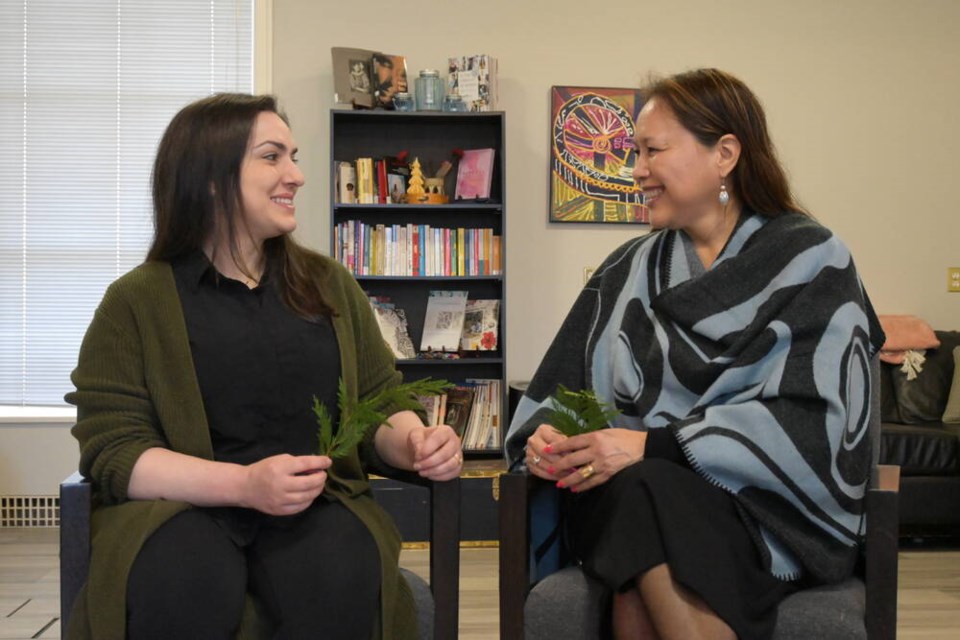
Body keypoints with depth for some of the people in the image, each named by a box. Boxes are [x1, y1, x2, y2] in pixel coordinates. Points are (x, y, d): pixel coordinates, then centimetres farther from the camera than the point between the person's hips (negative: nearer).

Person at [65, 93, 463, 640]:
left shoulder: (329, 284, 15)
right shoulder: (137, 301, 3)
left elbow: (379, 406, 16)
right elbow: (112, 449, -6)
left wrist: (416, 443, -10)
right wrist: (243, 484, -21)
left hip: (317, 504, 3)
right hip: (181, 505, -2)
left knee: (342, 586, -32)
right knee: (184, 591, -37)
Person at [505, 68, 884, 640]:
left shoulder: (812, 263, 2)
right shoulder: (629, 270, 16)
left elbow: (809, 424, -11)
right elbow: (558, 392, 13)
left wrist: (652, 446, -20)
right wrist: (546, 437, -12)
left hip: (766, 508, -3)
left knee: (643, 491, -34)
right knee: (637, 491, -33)